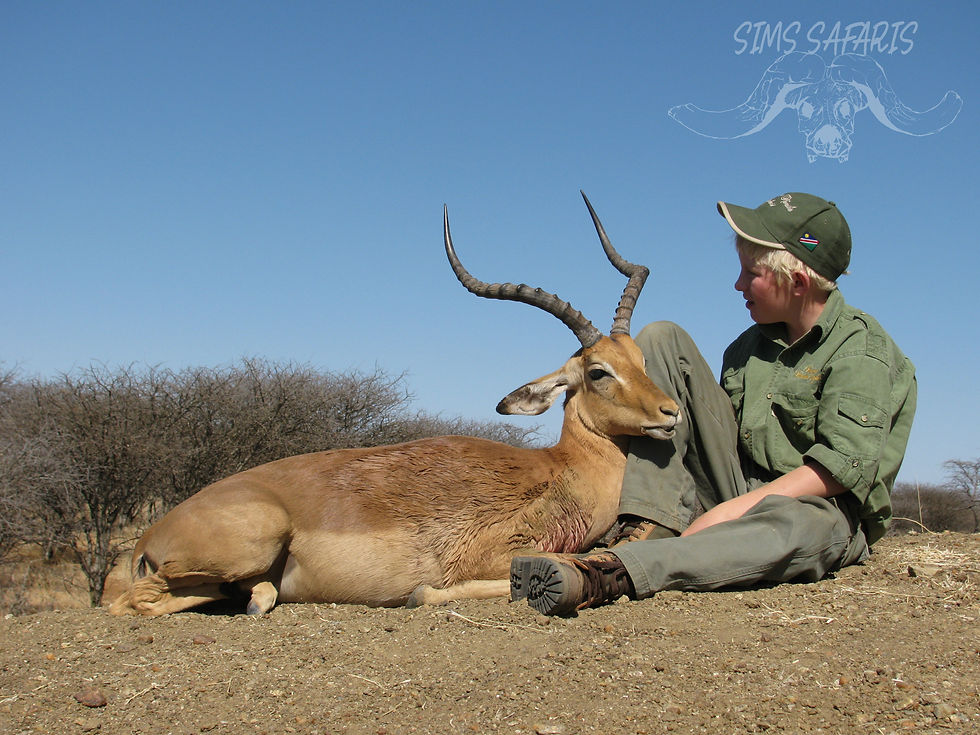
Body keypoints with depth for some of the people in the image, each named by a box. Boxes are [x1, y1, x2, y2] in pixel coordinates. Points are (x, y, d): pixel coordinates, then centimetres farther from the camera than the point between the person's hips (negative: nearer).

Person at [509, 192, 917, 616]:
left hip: (820, 507, -5)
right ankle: (649, 530, -24)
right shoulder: (749, 346, 14)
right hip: (738, 488, 5)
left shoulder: (864, 351, -7)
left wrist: (732, 510, -25)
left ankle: (605, 576, -59)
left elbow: (845, 467, -20)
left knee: (789, 525, -45)